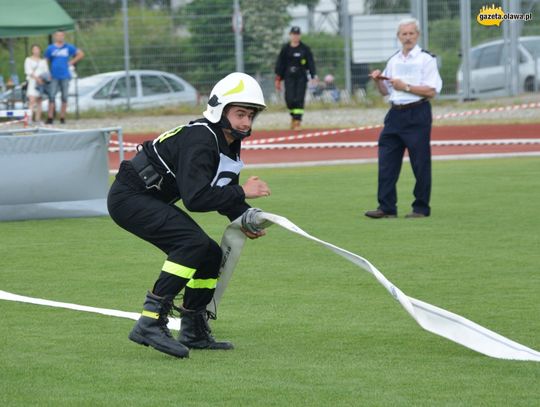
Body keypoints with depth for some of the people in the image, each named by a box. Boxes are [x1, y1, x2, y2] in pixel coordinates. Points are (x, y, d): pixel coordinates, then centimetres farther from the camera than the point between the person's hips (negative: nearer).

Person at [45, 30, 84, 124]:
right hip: (54, 77, -1)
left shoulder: (69, 47, 7)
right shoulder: (50, 48, 6)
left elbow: (81, 54, 11)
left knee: (64, 98, 2)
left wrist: (71, 62, 4)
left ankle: (62, 118, 7)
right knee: (51, 97, -8)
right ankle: (50, 118, -8)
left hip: (65, 76, 1)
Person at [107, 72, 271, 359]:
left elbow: (222, 195, 16)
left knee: (211, 256, 9)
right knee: (193, 242, -28)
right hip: (129, 198, -10)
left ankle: (194, 332, 21)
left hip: (153, 201, 10)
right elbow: (195, 198, -33)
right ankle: (150, 322, -30)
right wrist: (242, 193, -25)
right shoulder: (200, 140, -25)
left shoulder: (229, 143, 6)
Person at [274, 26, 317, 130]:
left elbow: (311, 63, 1)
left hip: (301, 77, -1)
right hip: (289, 78, 1)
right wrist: (278, 79, 2)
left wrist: (314, 76, -11)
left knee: (299, 99, -8)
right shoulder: (285, 48, 6)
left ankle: (298, 121, -5)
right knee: (290, 99, -9)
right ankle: (293, 115, 19)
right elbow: (280, 64, 8)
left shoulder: (305, 48, 4)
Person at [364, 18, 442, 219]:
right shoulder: (393, 60, 15)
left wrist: (405, 86, -16)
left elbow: (431, 91, -13)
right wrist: (378, 81, 1)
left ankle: (421, 208, 6)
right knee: (386, 162, 1)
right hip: (395, 114, 6)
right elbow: (385, 91, 21)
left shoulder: (426, 59, -4)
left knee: (420, 163, -1)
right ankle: (386, 208, 4)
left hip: (417, 114, -6)